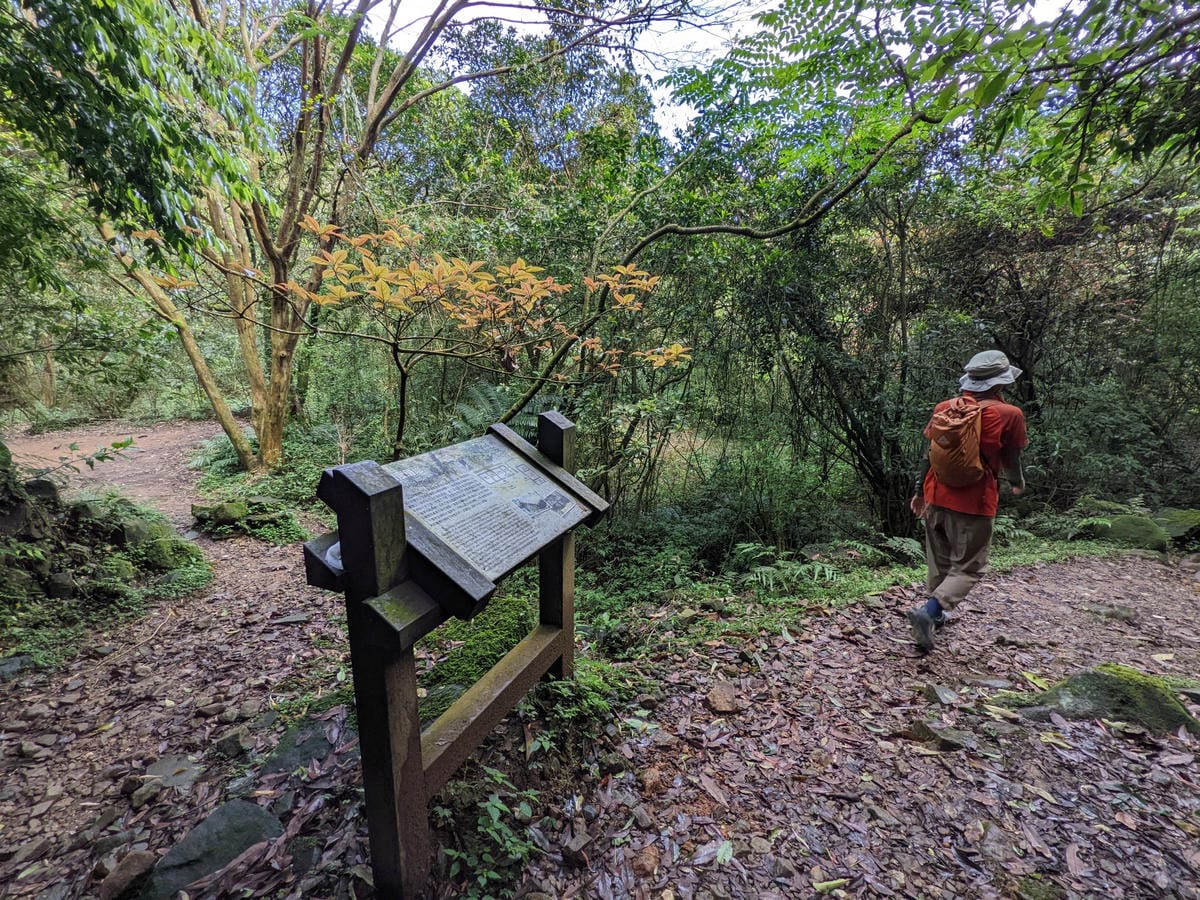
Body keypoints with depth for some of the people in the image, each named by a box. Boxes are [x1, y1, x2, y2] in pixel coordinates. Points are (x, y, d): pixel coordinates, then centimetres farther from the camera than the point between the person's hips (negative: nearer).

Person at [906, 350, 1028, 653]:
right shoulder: (1009, 415, -9)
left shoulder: (944, 408, 2)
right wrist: (1018, 484, 22)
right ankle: (928, 611, -15)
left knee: (938, 561, 20)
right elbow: (1011, 463, -1)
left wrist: (919, 490, 17)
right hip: (973, 503, -5)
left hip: (936, 497, 5)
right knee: (968, 568, 5)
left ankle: (936, 614, 34)